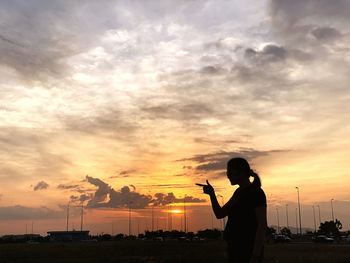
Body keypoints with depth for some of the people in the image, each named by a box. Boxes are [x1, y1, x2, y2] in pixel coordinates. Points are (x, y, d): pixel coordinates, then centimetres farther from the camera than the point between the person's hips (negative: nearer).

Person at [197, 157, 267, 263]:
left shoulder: (256, 192, -11)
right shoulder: (239, 192, 15)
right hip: (237, 250, 9)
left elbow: (262, 224, -18)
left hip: (248, 252, -9)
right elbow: (220, 214, 13)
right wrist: (212, 194, -2)